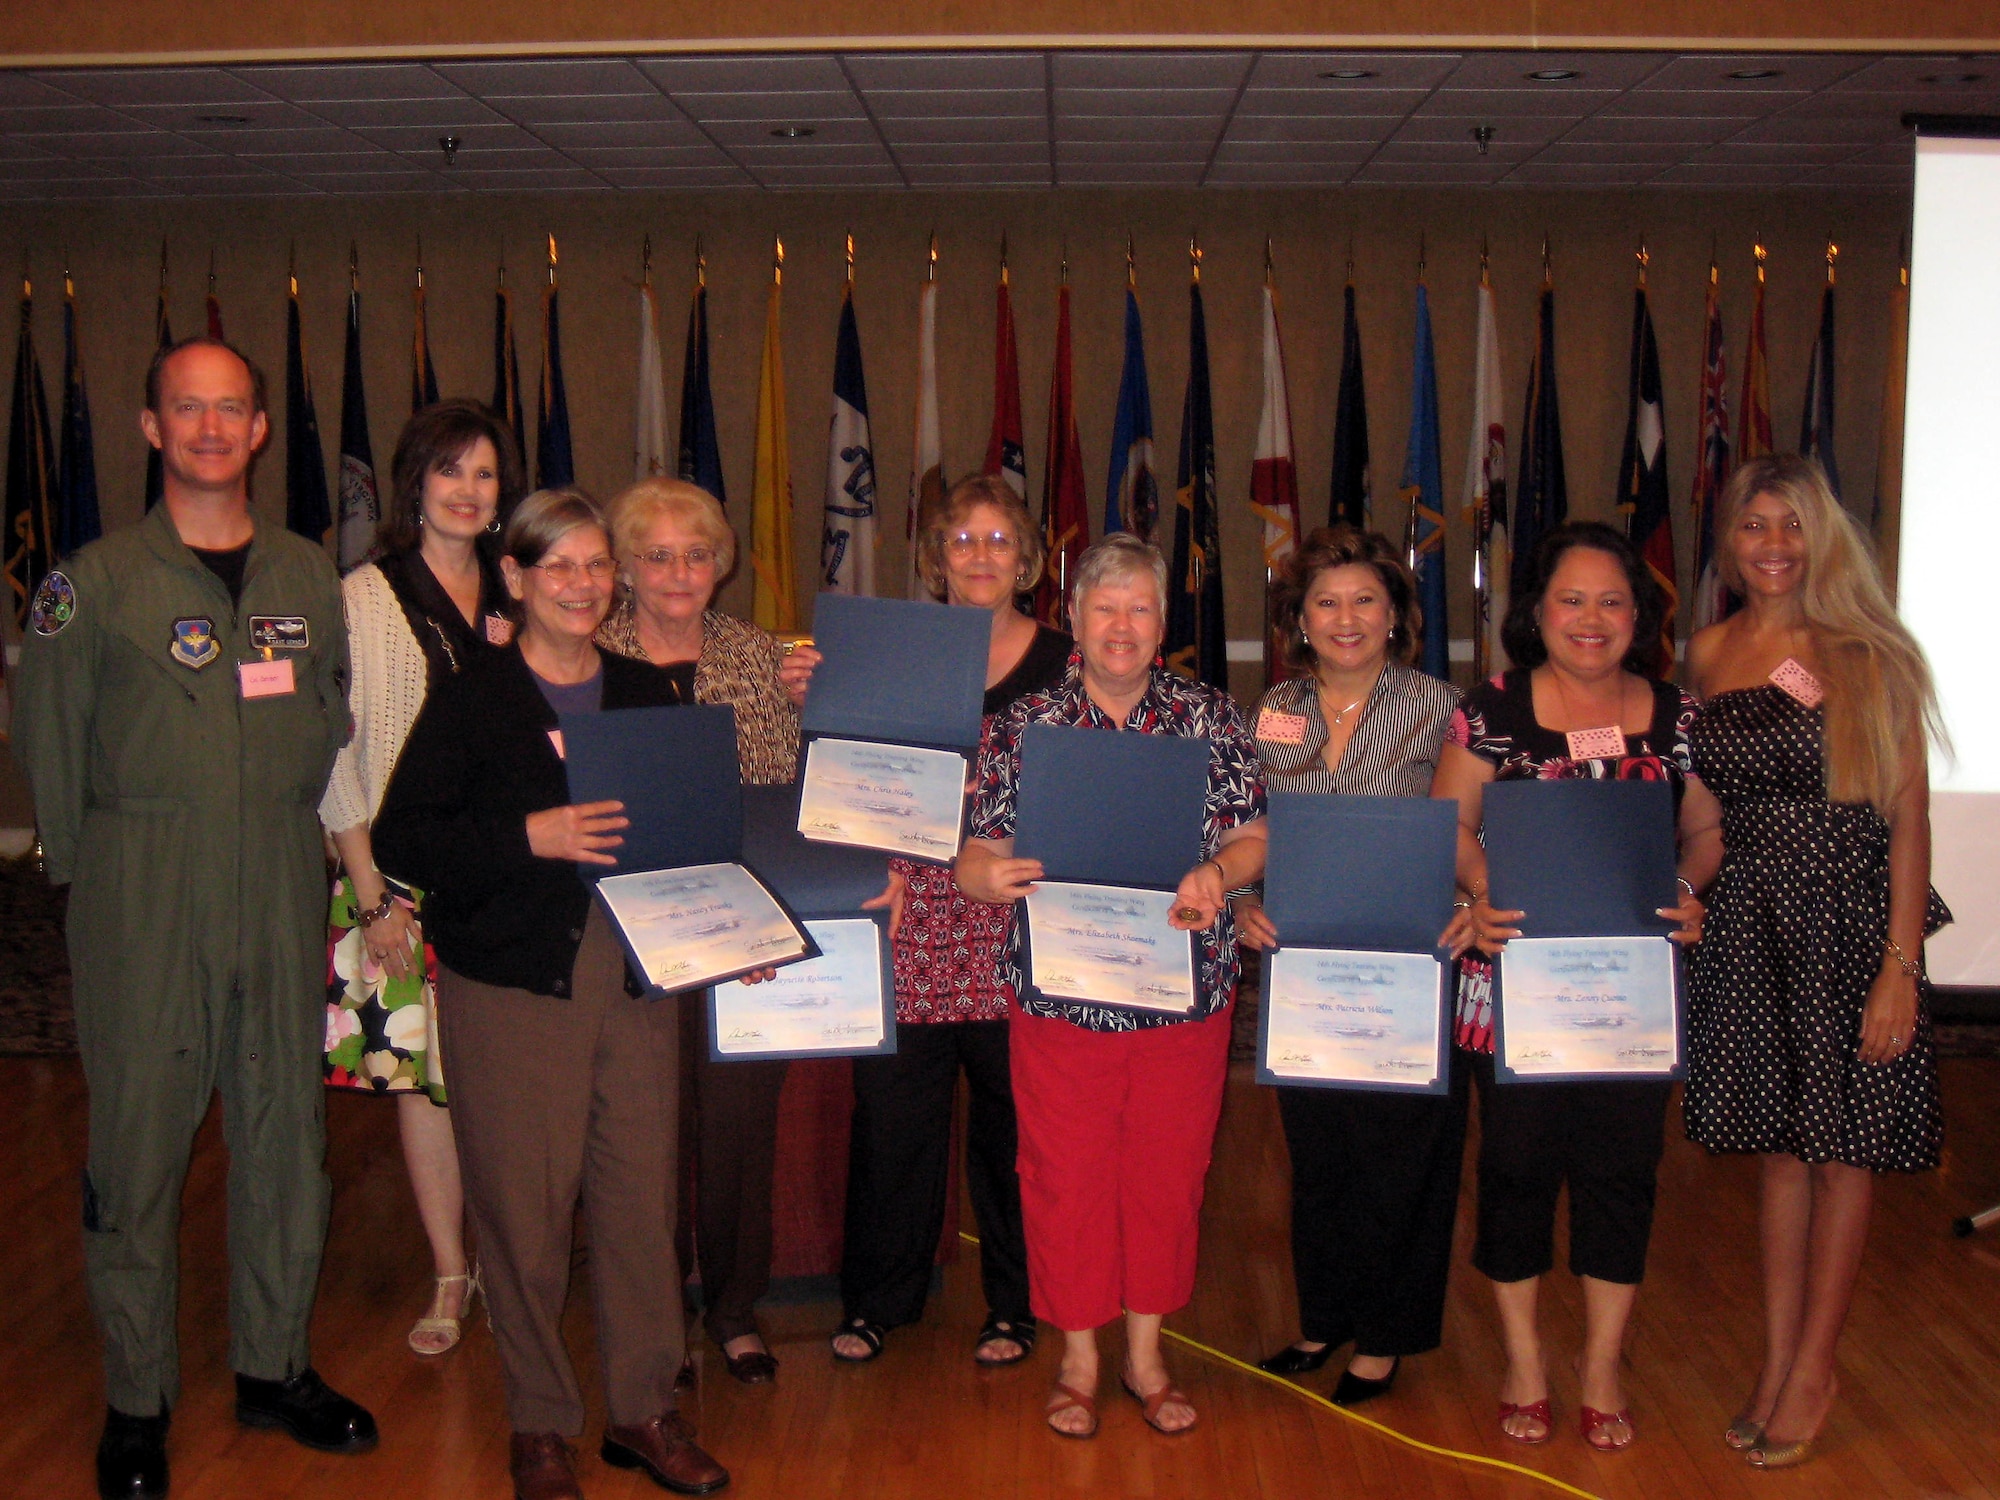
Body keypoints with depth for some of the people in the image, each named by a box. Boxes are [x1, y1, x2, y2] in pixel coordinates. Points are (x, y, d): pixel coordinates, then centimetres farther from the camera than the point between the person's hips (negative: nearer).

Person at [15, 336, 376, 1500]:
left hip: (282, 888, 4)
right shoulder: (98, 581, -1)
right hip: (144, 892, -3)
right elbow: (48, 738, 3)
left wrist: (289, 833, 10)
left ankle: (276, 1368, 25)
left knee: (286, 1126, 9)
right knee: (140, 1136, 2)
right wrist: (88, 867, 2)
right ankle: (137, 1401, 16)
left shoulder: (308, 576, 9)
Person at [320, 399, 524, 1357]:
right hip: (406, 873, -3)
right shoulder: (364, 599, -2)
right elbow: (336, 757, -4)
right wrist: (371, 898, -8)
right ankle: (449, 1276, 18)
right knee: (423, 1070, 3)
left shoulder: (514, 601, 10)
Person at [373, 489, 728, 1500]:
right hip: (510, 983, -3)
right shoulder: (469, 702, 0)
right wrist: (531, 836, -18)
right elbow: (400, 840, -8)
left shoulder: (648, 695, 13)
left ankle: (644, 1409, 21)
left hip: (636, 969, 4)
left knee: (643, 1189, 5)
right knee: (525, 1201, 1)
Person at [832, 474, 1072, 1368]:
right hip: (911, 920, 1)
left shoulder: (1062, 664, 5)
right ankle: (877, 1299, 22)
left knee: (1012, 1116, 6)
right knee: (891, 1111, 5)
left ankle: (1014, 1304, 23)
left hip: (1018, 926, -1)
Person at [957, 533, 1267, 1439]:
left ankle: (1146, 1354, 30)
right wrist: (988, 877, -24)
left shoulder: (1212, 720, 4)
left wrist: (1216, 875, -20)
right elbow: (977, 856, 0)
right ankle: (1078, 1359, 26)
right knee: (1065, 1177, 6)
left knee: (1168, 1172, 11)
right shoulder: (1021, 728, 2)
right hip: (1059, 993, -1)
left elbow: (1253, 837, 2)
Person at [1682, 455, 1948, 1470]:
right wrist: (1688, 904, 2)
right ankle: (1777, 1365, 24)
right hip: (1747, 924, 4)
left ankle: (1813, 1373, 20)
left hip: (1849, 919, -4)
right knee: (1779, 1145, 12)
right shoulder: (1707, 654, 6)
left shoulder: (1865, 655, -6)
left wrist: (1900, 967, -13)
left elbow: (1907, 814, -8)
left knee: (1841, 1145, 6)